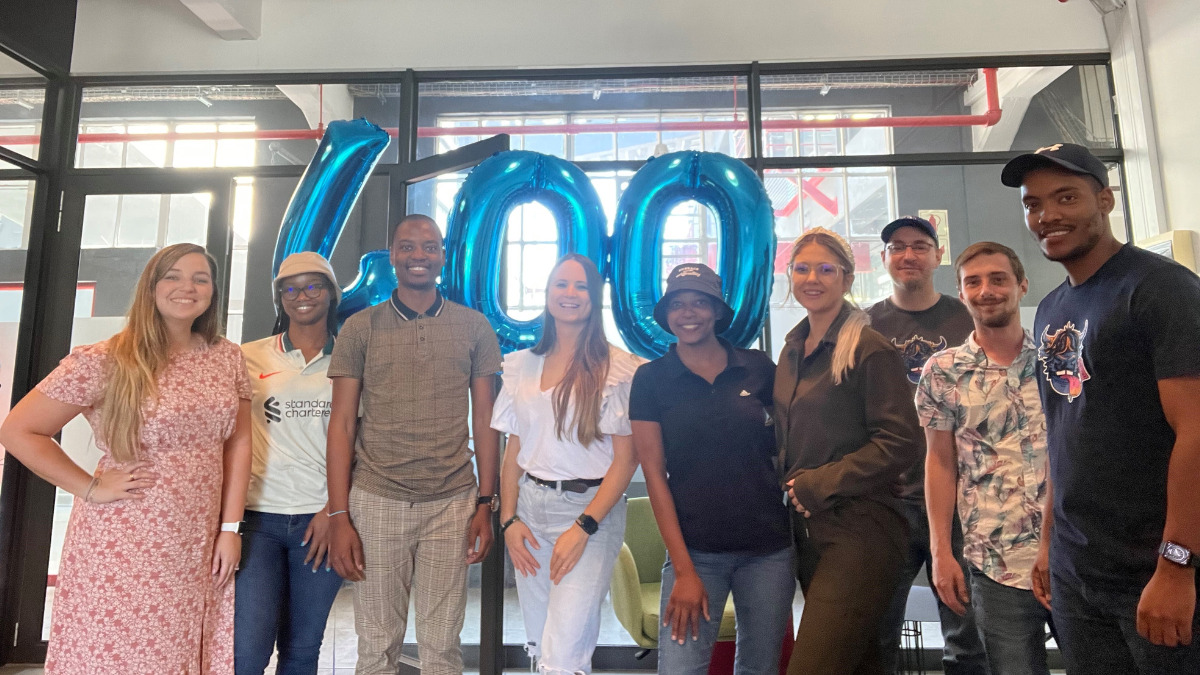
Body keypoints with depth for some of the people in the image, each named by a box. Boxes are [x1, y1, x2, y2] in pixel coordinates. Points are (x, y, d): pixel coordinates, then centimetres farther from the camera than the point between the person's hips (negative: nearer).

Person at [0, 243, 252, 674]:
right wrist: (91, 488, -10)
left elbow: (237, 442, 5)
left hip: (198, 551, 4)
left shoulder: (227, 357, 3)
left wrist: (229, 528, 1)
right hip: (123, 550, -3)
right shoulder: (103, 361, -9)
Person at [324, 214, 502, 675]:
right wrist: (338, 516, -4)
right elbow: (342, 423, 1)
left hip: (452, 502, 1)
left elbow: (484, 421, 5)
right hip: (376, 500, 0)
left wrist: (486, 505, 1)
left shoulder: (473, 327, 4)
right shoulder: (360, 328, 1)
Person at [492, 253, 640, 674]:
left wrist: (584, 527, -15)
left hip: (590, 510, -4)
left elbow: (626, 458, -8)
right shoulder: (522, 365, 9)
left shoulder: (619, 368, -6)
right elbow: (513, 450, 11)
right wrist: (508, 519, 1)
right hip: (529, 510, 5)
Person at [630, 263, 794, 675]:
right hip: (695, 550, -2)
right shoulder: (650, 379, -2)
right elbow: (655, 474, -5)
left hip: (769, 548, 2)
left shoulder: (759, 368, 1)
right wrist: (683, 570, -9)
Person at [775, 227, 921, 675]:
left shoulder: (869, 349, -10)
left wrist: (819, 484, -14)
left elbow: (900, 443, -15)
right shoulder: (792, 352, 12)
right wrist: (789, 485, 5)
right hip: (808, 532, 7)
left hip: (858, 531, -7)